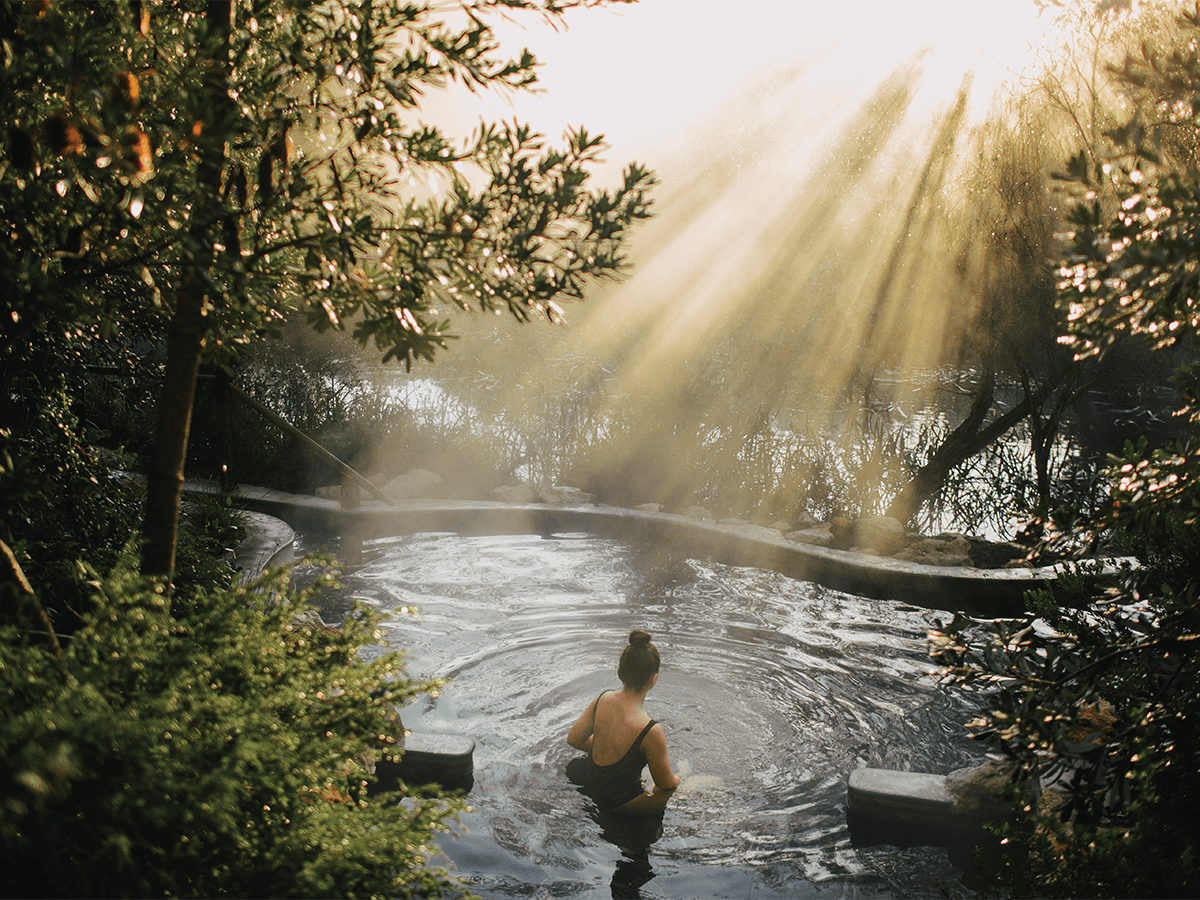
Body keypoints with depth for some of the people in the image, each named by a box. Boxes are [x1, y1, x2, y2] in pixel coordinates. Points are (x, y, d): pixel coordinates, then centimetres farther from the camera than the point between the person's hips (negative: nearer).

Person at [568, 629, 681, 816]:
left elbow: (573, 739, 1)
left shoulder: (603, 699, -14)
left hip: (593, 787, 7)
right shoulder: (651, 731, -32)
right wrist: (677, 779, 8)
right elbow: (665, 783, -15)